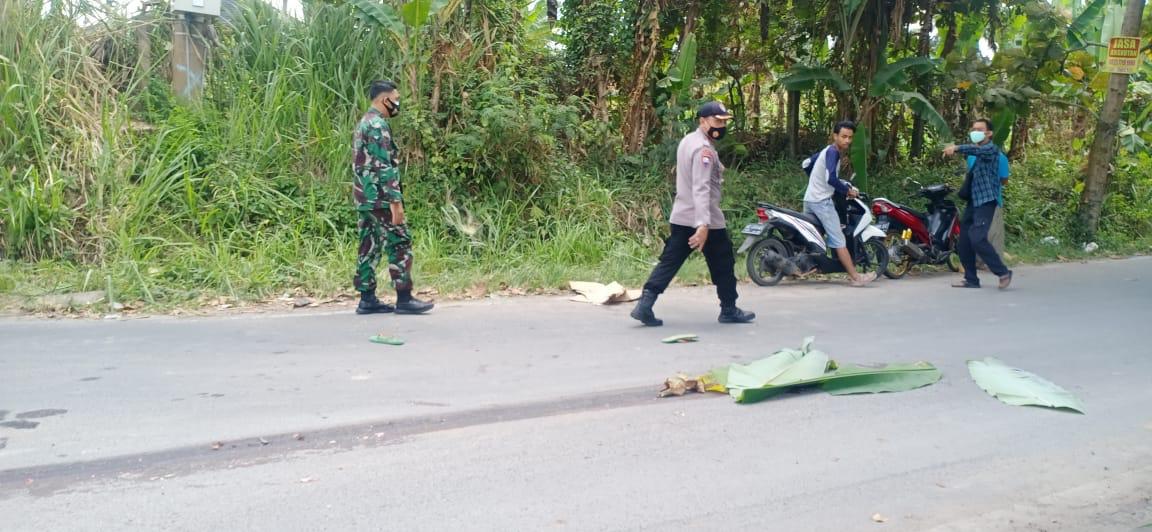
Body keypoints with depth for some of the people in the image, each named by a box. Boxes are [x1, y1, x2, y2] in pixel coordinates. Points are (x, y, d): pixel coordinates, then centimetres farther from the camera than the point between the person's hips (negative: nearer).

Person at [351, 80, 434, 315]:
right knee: (400, 244, -6)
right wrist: (396, 201, -22)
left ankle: (367, 299, 11)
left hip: (365, 198, 10)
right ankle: (404, 299, -5)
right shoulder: (378, 125, -14)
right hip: (380, 198, -10)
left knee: (370, 247, 9)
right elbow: (384, 167, -21)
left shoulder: (364, 123, 18)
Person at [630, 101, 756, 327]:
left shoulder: (687, 141, 11)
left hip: (681, 218, 8)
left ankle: (644, 305, -6)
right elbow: (701, 189, -28)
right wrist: (703, 225, -35)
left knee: (669, 262, 4)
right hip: (705, 221, -8)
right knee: (723, 265, 8)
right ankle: (729, 310, 20)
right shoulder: (704, 149, -18)